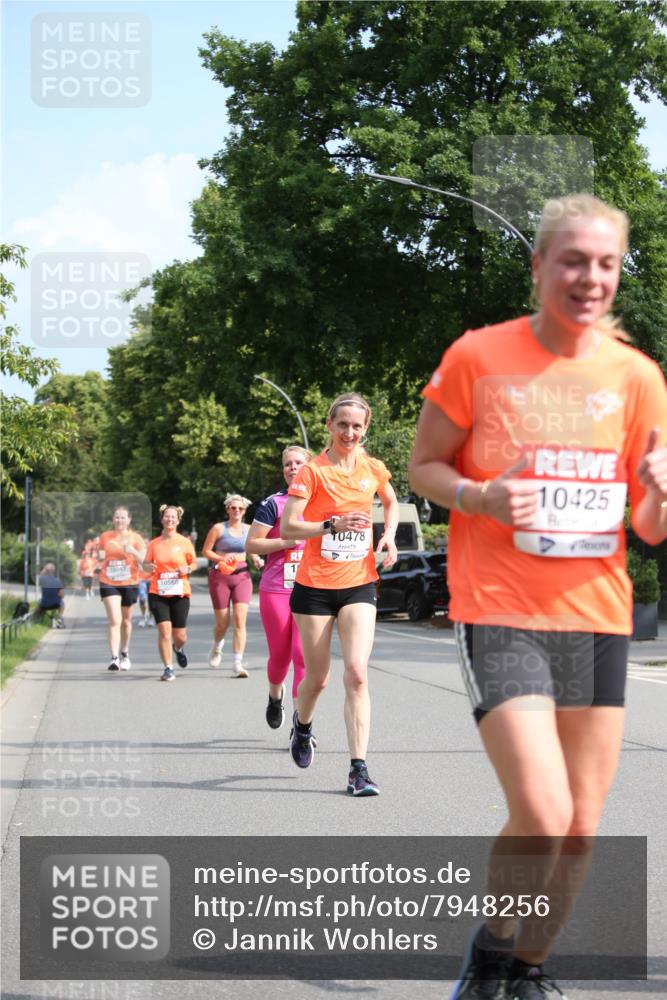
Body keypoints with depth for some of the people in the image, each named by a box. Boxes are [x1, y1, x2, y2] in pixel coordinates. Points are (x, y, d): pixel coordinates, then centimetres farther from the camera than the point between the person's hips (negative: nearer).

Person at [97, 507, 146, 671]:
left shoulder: (135, 538, 0)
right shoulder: (105, 537, 5)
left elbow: (145, 560, -8)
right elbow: (99, 560, 18)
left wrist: (133, 551, -26)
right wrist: (100, 558, -6)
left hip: (129, 584, 0)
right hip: (108, 583, 0)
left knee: (126, 621, 14)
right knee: (114, 620, -14)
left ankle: (125, 654, 35)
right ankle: (114, 658, -19)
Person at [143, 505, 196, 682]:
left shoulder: (185, 542, 2)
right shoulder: (154, 544, 4)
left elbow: (194, 563, 11)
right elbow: (145, 564, 9)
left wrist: (188, 569, -10)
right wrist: (149, 567, -14)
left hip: (180, 593, 0)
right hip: (158, 593, 0)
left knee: (180, 636, 3)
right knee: (164, 630, -13)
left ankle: (178, 648, 41)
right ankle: (168, 668, -1)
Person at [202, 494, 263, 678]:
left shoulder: (248, 530, 8)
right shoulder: (219, 528, -2)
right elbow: (206, 550, 0)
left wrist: (257, 559, 1)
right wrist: (221, 558, -16)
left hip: (242, 576, 2)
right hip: (220, 576, -2)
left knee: (240, 619, -12)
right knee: (223, 622, 3)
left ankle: (238, 663, -12)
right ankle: (217, 646, 39)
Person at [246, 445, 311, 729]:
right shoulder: (273, 504, 1)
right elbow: (251, 545, -3)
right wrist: (287, 541, -13)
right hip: (276, 591, -1)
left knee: (304, 655, -11)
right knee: (280, 656, 6)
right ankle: (275, 695, 39)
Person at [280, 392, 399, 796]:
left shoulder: (374, 469, 4)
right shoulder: (312, 471, -8)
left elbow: (391, 502, 25)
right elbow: (288, 527, -13)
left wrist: (389, 536, 8)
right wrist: (334, 525, -25)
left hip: (359, 584, 2)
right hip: (316, 585, -2)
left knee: (357, 674, -13)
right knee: (318, 677, 9)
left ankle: (359, 769, -12)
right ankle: (302, 727, 43)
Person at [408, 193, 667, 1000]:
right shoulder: (478, 356, -5)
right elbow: (423, 468, 4)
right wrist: (480, 496, -17)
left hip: (596, 618, 4)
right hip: (500, 615, -4)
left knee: (579, 830, 7)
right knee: (542, 816, -17)